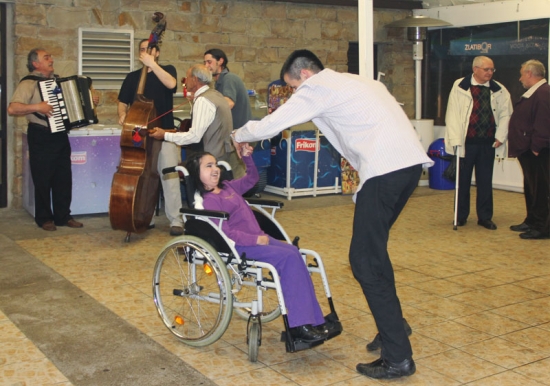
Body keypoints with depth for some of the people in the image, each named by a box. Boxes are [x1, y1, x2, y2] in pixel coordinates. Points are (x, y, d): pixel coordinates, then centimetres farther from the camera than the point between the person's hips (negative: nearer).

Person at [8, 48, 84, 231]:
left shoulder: (57, 79, 12)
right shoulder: (29, 83, -11)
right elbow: (12, 108, -21)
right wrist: (37, 107, -28)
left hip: (60, 134, 7)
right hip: (41, 137, -7)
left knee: (64, 178, 10)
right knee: (43, 180, 2)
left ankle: (63, 216, 20)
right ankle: (44, 218, 15)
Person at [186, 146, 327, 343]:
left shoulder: (227, 187, 17)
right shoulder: (208, 200, -11)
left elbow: (251, 178, 31)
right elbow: (226, 233, -19)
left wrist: (247, 157, 15)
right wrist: (256, 240, -19)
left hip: (257, 238, 9)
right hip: (239, 247, -9)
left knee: (295, 253, -11)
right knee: (289, 257, -22)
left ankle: (314, 321, -11)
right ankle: (298, 325, -20)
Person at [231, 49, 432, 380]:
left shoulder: (316, 88, 2)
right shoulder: (356, 81, 27)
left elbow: (270, 125, 5)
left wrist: (238, 136, 23)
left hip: (385, 169, -9)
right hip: (411, 161, 9)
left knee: (365, 261, -4)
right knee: (373, 250, 21)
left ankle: (398, 358, -1)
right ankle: (393, 324, 32)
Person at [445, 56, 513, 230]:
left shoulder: (500, 91, 4)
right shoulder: (460, 87, -2)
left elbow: (505, 114, 7)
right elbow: (452, 114, -5)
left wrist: (500, 137, -2)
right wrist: (456, 139, -11)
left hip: (488, 143, 2)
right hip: (466, 142, -2)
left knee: (485, 181, 8)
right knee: (463, 180, 7)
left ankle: (485, 217, 19)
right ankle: (461, 216, 19)